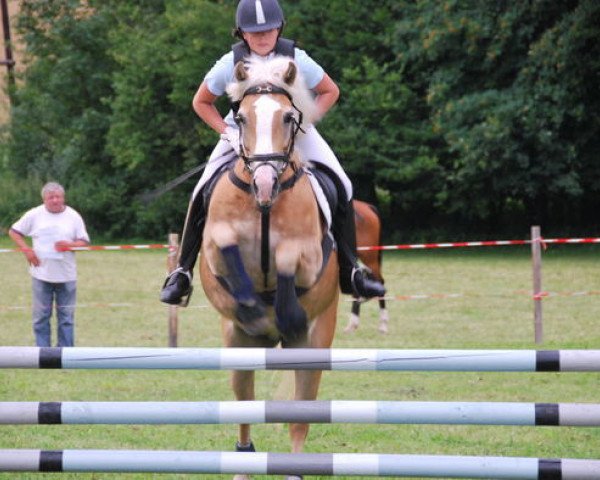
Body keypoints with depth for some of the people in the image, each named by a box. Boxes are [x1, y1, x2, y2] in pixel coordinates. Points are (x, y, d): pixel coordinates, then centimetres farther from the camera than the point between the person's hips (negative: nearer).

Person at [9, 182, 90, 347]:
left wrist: (70, 245, -17)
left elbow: (84, 242, 3)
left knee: (66, 316, 4)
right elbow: (14, 231, 9)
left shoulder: (73, 217, 3)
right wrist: (26, 250, -5)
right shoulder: (35, 215, 2)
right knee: (41, 316, 2)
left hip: (66, 275, 0)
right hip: (41, 274, 0)